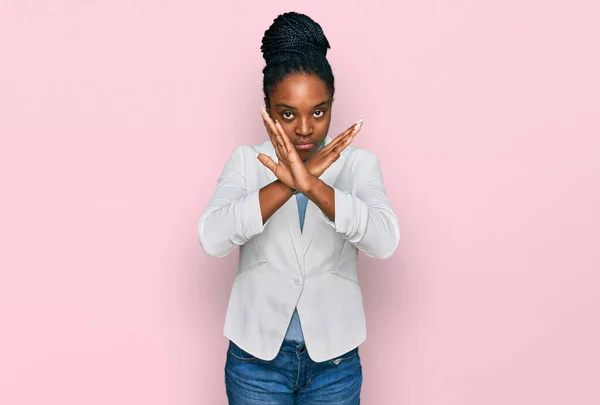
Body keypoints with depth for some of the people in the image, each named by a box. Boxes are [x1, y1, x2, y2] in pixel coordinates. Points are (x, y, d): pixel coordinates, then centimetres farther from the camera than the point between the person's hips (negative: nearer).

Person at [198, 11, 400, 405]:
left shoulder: (357, 163, -6)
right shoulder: (246, 161, -4)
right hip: (257, 356, 0)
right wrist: (288, 182, -31)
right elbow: (212, 237, -20)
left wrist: (310, 184, -37)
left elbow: (384, 240, -23)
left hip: (334, 360, 0)